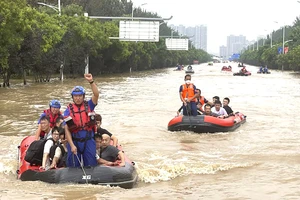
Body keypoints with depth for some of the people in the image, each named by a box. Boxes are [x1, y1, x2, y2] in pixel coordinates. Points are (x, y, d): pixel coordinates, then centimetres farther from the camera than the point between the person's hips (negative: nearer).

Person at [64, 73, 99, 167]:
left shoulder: (89, 106, 3)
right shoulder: (69, 110, 0)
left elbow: (96, 94, -14)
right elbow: (67, 130, -4)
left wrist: (91, 81, -27)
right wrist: (72, 145, -11)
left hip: (88, 140, 1)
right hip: (74, 141, 0)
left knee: (90, 165, 7)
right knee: (73, 165, 7)